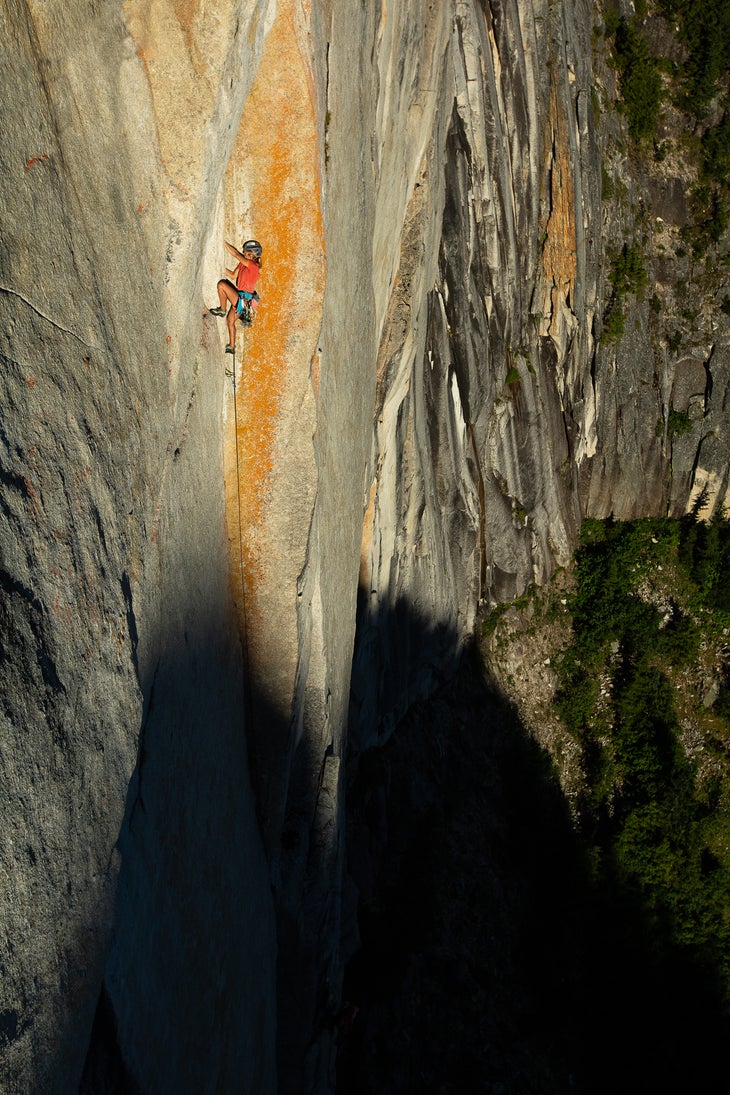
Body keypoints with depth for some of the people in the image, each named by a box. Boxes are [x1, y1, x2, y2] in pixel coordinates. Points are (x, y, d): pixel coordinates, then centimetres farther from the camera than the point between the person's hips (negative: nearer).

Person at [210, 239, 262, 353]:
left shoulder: (254, 265, -15)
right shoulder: (243, 263, 11)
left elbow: (236, 254, -17)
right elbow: (233, 276, 19)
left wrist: (224, 242, -11)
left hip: (243, 299, -9)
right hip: (238, 298, 9)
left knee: (222, 284, -20)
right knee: (230, 321, 19)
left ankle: (222, 309, -5)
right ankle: (232, 347, 29)